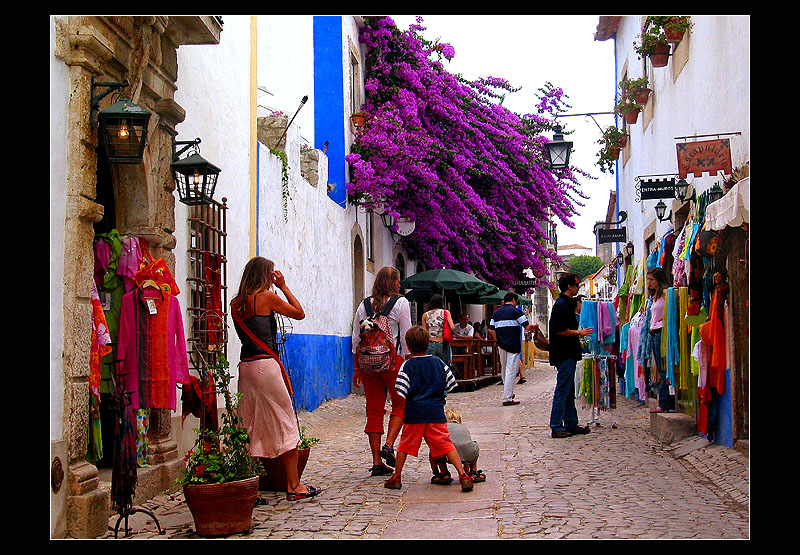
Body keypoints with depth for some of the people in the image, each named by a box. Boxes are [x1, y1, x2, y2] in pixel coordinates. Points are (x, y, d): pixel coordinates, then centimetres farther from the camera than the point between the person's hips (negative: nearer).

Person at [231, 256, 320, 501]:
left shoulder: (236, 303, 11)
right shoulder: (267, 297, -6)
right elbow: (299, 313, 4)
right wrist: (283, 287, 12)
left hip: (245, 366, 7)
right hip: (265, 364, -7)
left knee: (250, 426, 11)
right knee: (285, 424, 1)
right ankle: (294, 486, 4)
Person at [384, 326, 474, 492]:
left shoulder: (407, 366, -4)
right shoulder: (438, 362, 5)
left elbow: (401, 392, -10)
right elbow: (450, 383, 12)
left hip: (414, 413, -2)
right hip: (436, 413, 2)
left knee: (405, 445, 12)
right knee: (446, 444, 2)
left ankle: (396, 477, 19)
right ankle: (462, 475, -8)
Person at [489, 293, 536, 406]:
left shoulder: (496, 312, 12)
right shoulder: (516, 311, -5)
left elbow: (491, 329, 10)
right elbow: (527, 327, -9)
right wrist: (533, 326, 12)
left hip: (501, 345, 6)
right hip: (513, 346, -6)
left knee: (504, 370, 18)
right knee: (511, 371, -5)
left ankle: (508, 393, 31)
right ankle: (507, 399, -6)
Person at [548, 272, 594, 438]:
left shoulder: (566, 303, 17)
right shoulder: (562, 304, -16)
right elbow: (559, 330, -21)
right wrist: (579, 332, -12)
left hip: (568, 354, 11)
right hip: (564, 355, -11)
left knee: (569, 392, 14)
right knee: (562, 392, -7)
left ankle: (571, 425, 21)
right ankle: (556, 428, -3)